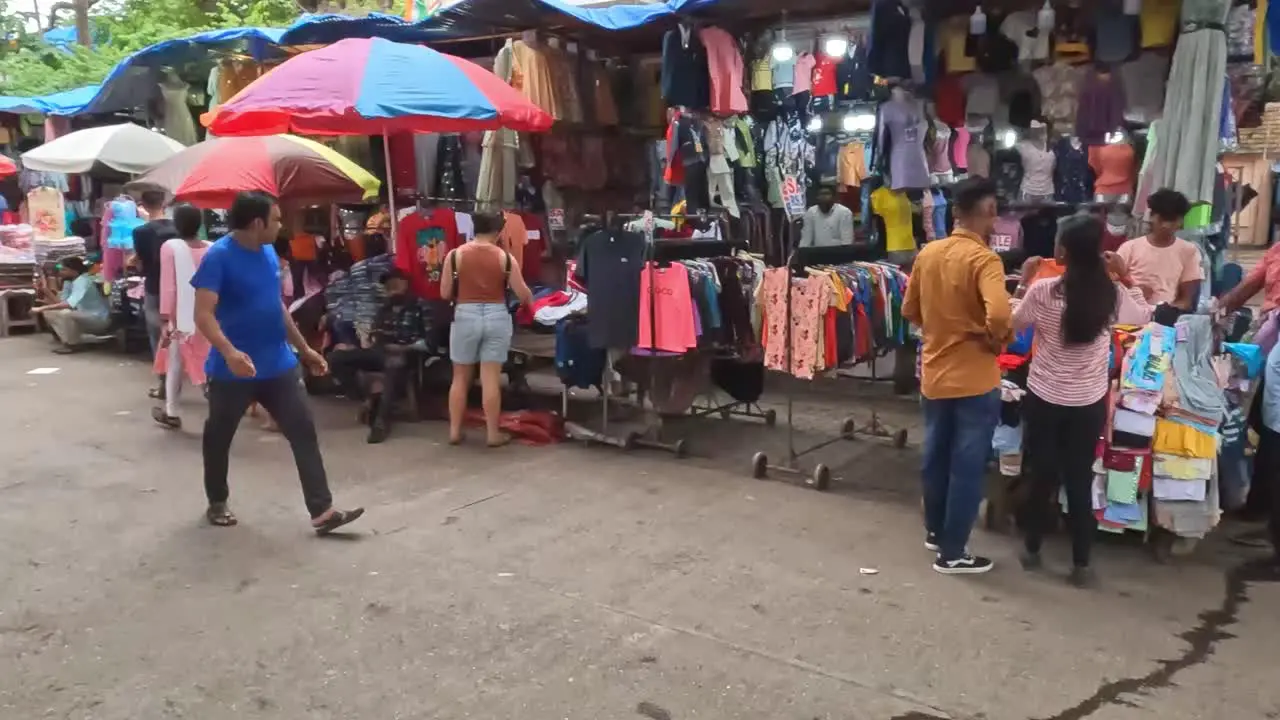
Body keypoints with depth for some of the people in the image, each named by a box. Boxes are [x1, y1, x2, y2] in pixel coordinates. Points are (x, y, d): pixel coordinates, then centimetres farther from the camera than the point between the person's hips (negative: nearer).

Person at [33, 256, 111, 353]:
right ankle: (67, 340, 6)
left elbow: (70, 304, -35)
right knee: (49, 312, 5)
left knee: (66, 314, -32)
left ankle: (72, 344, -11)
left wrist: (43, 308, -33)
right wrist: (44, 290, -7)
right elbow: (61, 302, 3)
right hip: (83, 317, 9)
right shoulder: (68, 282, 5)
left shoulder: (83, 281, -24)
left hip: (99, 320, -9)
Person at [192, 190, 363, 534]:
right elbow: (203, 314, -23)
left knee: (304, 432, 0)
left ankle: (322, 511, 2)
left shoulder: (269, 253, 7)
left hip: (277, 365, 6)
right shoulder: (219, 256, -15)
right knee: (218, 437, 13)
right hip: (233, 370, -6)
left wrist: (304, 348, 19)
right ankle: (217, 503, 35)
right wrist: (229, 351, -39)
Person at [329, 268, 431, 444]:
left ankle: (382, 418, -39)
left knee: (395, 363, -44)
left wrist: (408, 347, -16)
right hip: (378, 352, 7)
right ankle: (369, 400, -12)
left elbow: (429, 338, -4)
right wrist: (368, 341, 4)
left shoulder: (418, 307, 6)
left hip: (402, 354, -7)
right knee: (336, 357, -11)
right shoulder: (384, 308, 26)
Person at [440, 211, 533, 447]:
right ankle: (493, 434, 9)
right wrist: (530, 300, 22)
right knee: (491, 379, 3)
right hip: (497, 317, -1)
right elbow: (523, 294, -1)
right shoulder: (505, 257, -2)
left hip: (465, 317, 1)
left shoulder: (455, 255, -2)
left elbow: (445, 293, 1)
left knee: (460, 377, 13)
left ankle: (454, 431, 19)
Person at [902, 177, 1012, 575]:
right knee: (967, 466, 4)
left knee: (937, 457, 20)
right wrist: (997, 338, -13)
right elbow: (999, 315, -33)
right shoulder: (984, 259, -18)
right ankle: (952, 553, 12)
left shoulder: (927, 253, 2)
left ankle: (935, 531, 36)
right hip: (974, 379, -6)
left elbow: (910, 311, 11)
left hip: (934, 374, 6)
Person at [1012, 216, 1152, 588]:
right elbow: (1145, 315, 12)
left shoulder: (1043, 290, -16)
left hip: (1044, 398, -1)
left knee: (1042, 475, 14)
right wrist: (1125, 278, 13)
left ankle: (1032, 550, 27)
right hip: (1089, 403, 1)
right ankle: (1081, 564, 16)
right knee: (1081, 480, 10)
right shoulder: (1113, 294, -10)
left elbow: (1015, 323, 2)